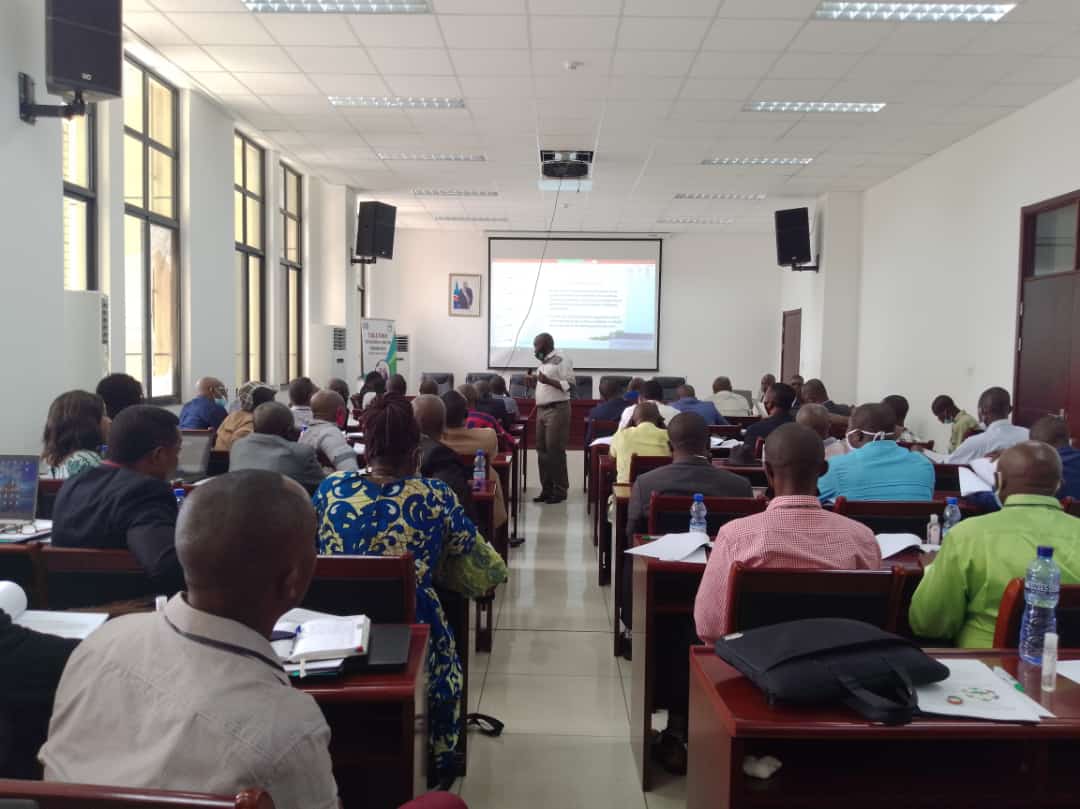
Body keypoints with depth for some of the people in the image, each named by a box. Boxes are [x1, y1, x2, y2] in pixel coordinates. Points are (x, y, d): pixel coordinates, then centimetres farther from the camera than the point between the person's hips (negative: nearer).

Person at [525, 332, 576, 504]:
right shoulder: (544, 362, 18)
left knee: (555, 450, -7)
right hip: (542, 410, 9)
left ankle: (560, 490, 0)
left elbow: (570, 384, -16)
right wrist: (534, 383, 8)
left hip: (557, 410, -9)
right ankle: (547, 489, 14)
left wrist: (548, 381, -23)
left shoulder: (561, 360, -9)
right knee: (542, 450, 7)